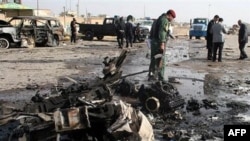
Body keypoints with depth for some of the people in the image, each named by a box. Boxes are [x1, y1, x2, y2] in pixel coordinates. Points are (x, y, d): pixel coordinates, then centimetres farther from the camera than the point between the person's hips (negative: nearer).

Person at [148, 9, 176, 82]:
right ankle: (161, 78, -5)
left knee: (153, 59, 14)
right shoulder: (164, 20, -11)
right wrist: (162, 44, -25)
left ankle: (151, 75, 19)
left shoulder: (159, 19, 20)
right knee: (161, 61, -6)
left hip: (153, 41, 10)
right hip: (159, 42, -10)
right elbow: (161, 32, -21)